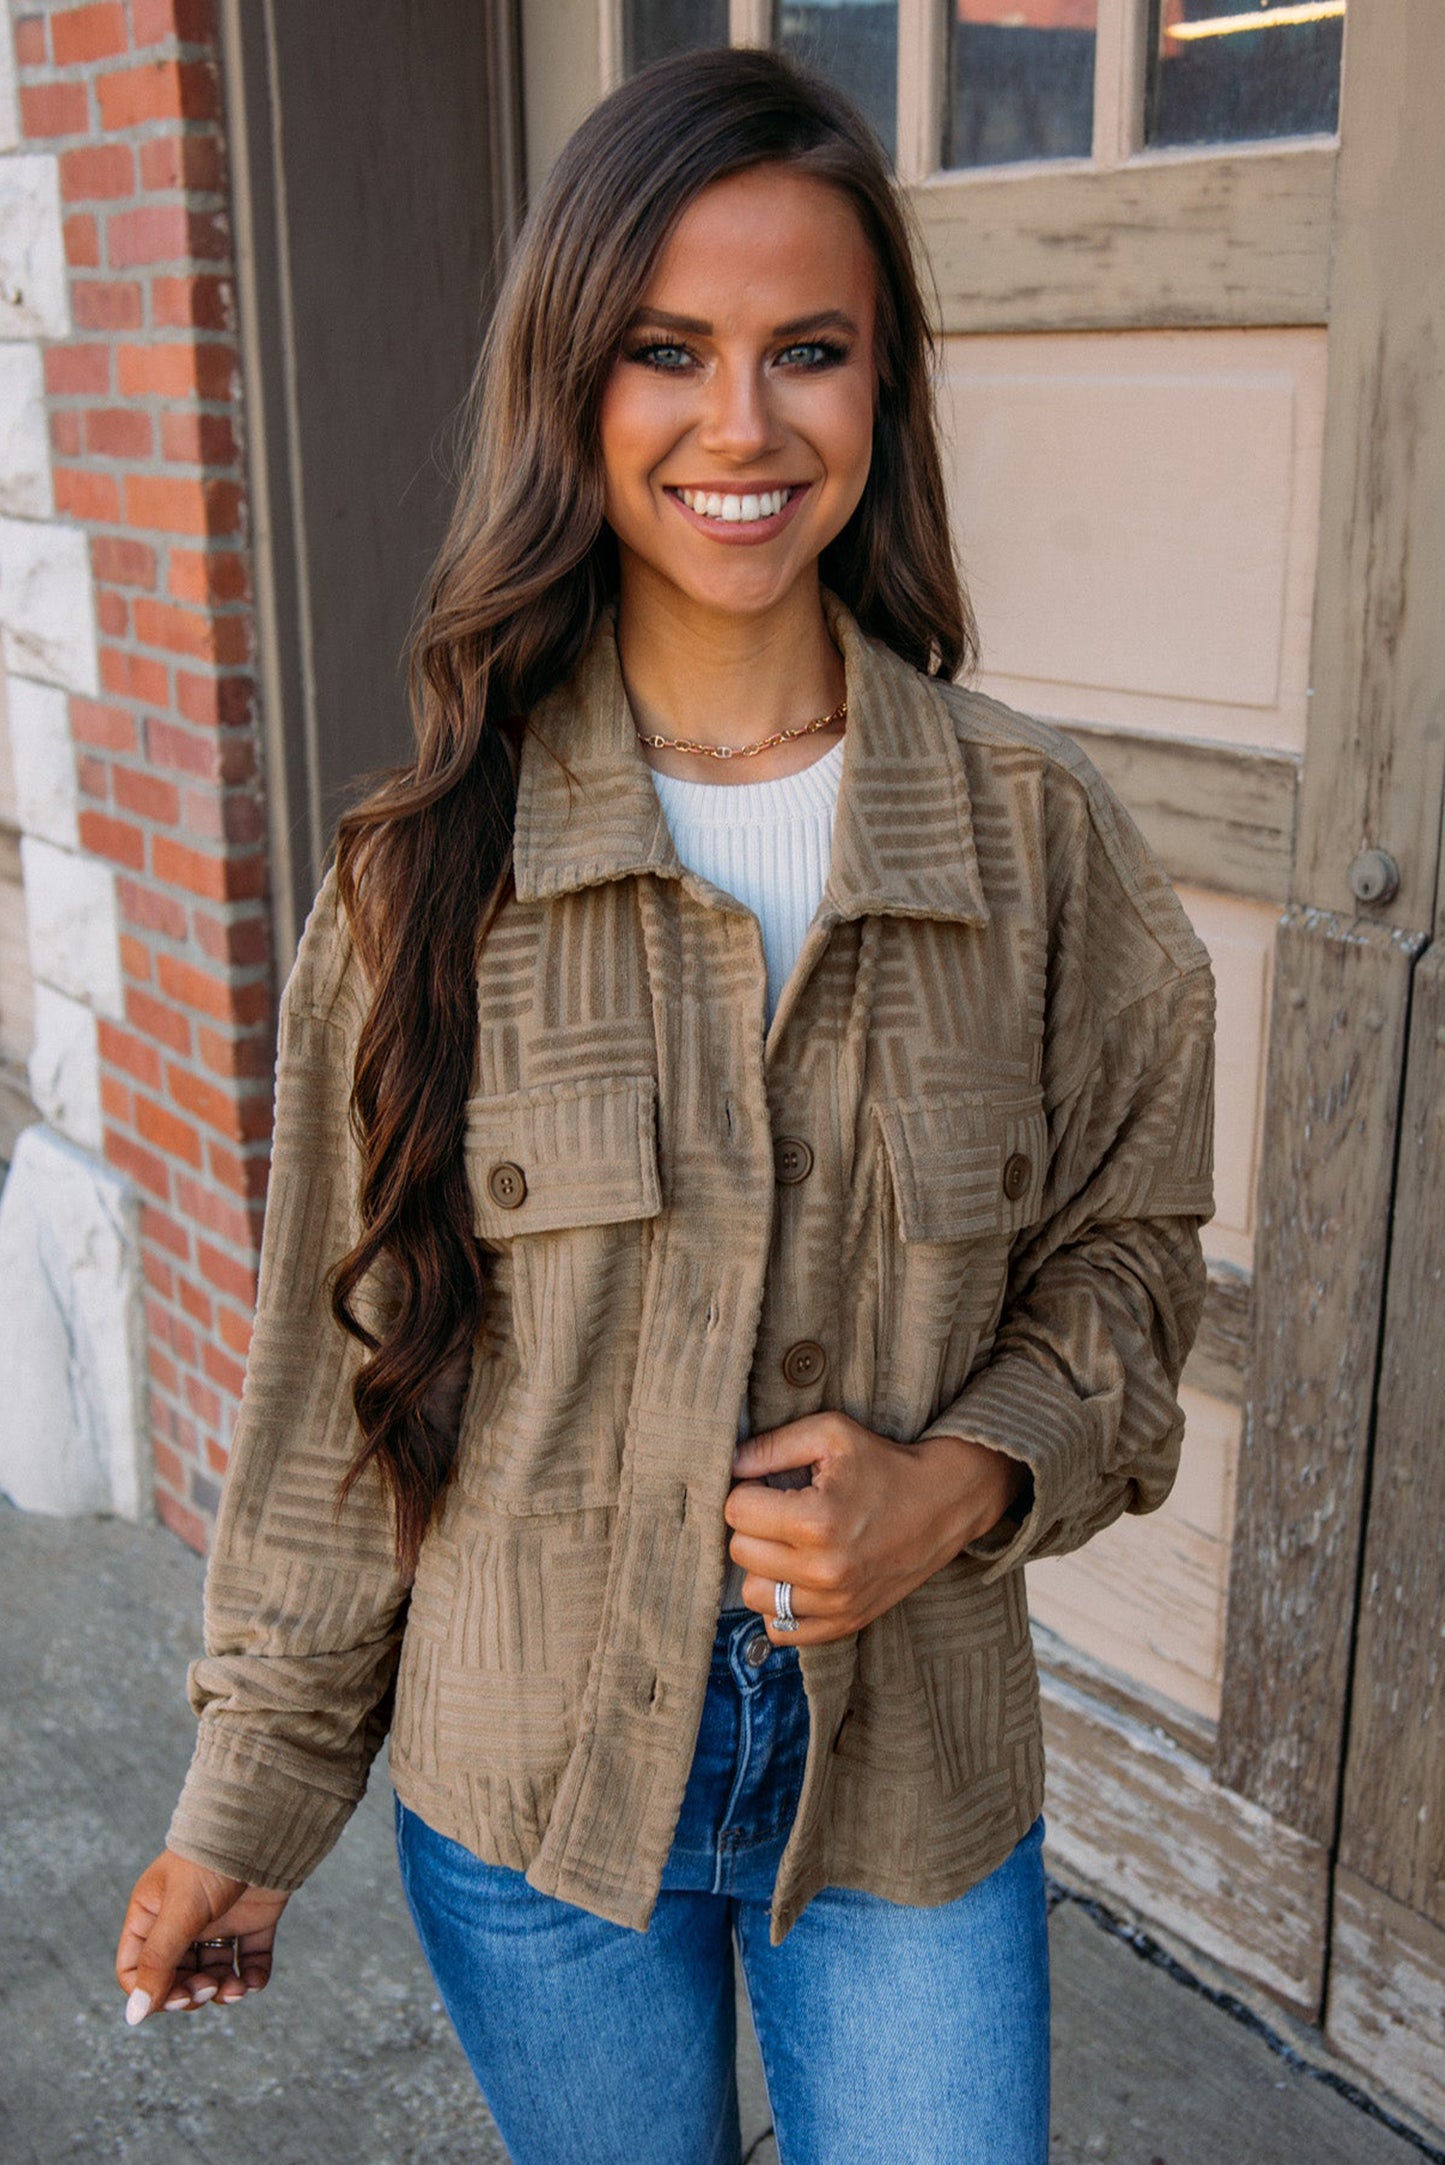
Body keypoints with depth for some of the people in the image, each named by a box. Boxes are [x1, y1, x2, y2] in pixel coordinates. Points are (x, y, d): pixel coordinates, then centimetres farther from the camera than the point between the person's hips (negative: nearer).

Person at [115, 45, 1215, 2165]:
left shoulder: (1035, 834, -9)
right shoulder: (438, 865, -10)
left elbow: (1129, 1251, 2)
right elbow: (341, 1366, -3)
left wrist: (968, 1479, -17)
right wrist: (251, 1800, 1)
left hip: (913, 1777, 0)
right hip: (528, 1783, 0)